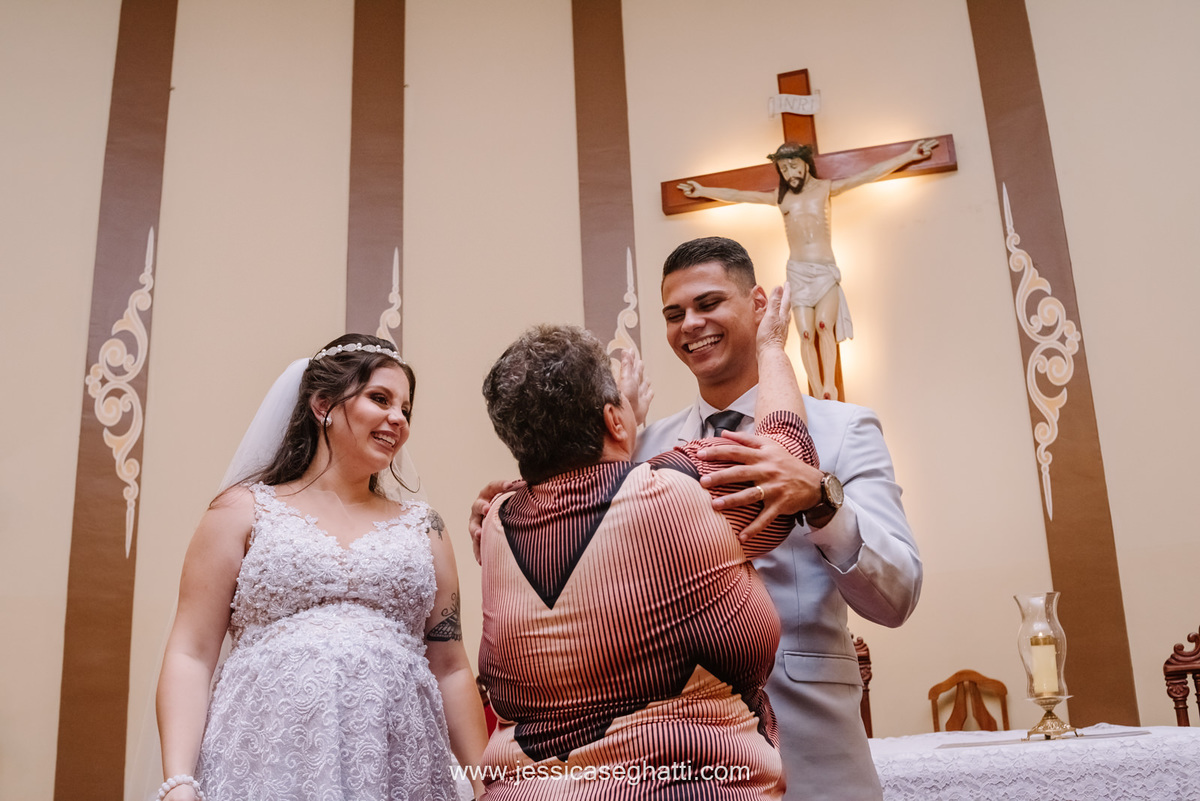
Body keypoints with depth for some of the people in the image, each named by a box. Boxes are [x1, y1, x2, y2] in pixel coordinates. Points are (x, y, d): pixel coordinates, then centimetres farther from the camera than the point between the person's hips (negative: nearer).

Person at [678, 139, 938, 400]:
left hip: (826, 270, -2)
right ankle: (818, 396, -10)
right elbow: (738, 195, 21)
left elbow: (870, 174, 7)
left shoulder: (825, 188, 10)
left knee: (824, 325, -23)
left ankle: (830, 389, -26)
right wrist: (703, 191, 25)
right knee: (806, 335, -9)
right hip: (797, 271, 2)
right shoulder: (780, 197, 15)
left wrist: (908, 156, 4)